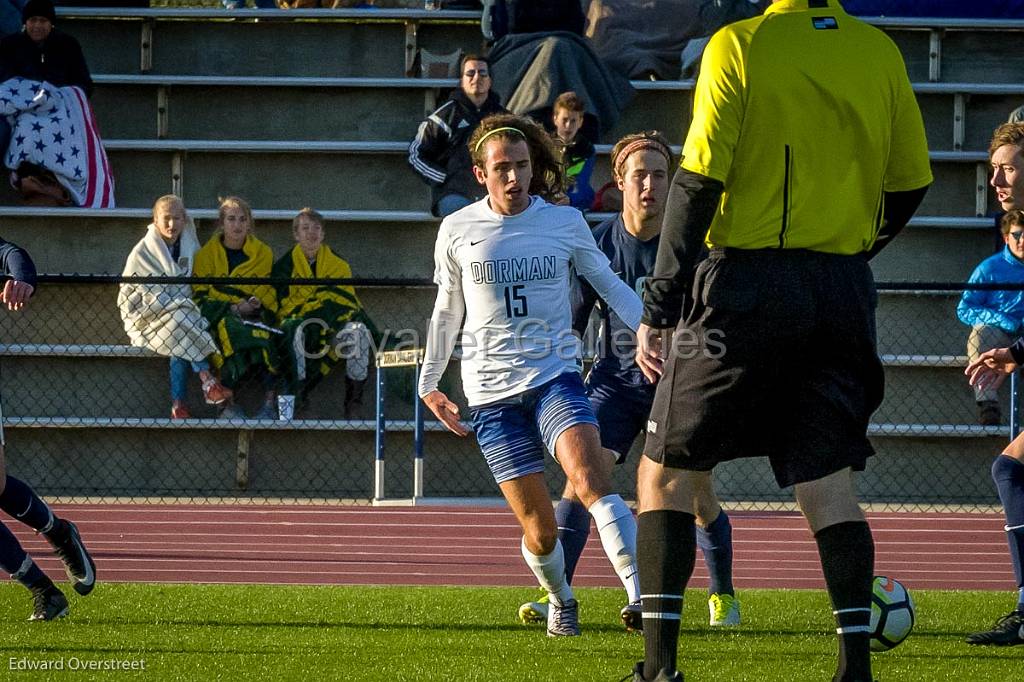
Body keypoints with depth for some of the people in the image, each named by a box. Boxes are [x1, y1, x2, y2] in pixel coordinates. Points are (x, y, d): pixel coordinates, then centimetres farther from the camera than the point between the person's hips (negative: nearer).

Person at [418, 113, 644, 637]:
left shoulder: (565, 222, 2)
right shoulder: (457, 230, 4)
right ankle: (560, 599, 28)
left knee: (592, 483, -27)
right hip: (491, 392, 1)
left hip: (556, 377, 0)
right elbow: (446, 310, 17)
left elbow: (609, 285, 12)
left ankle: (639, 594, -36)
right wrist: (429, 381, 21)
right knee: (539, 529, -2)